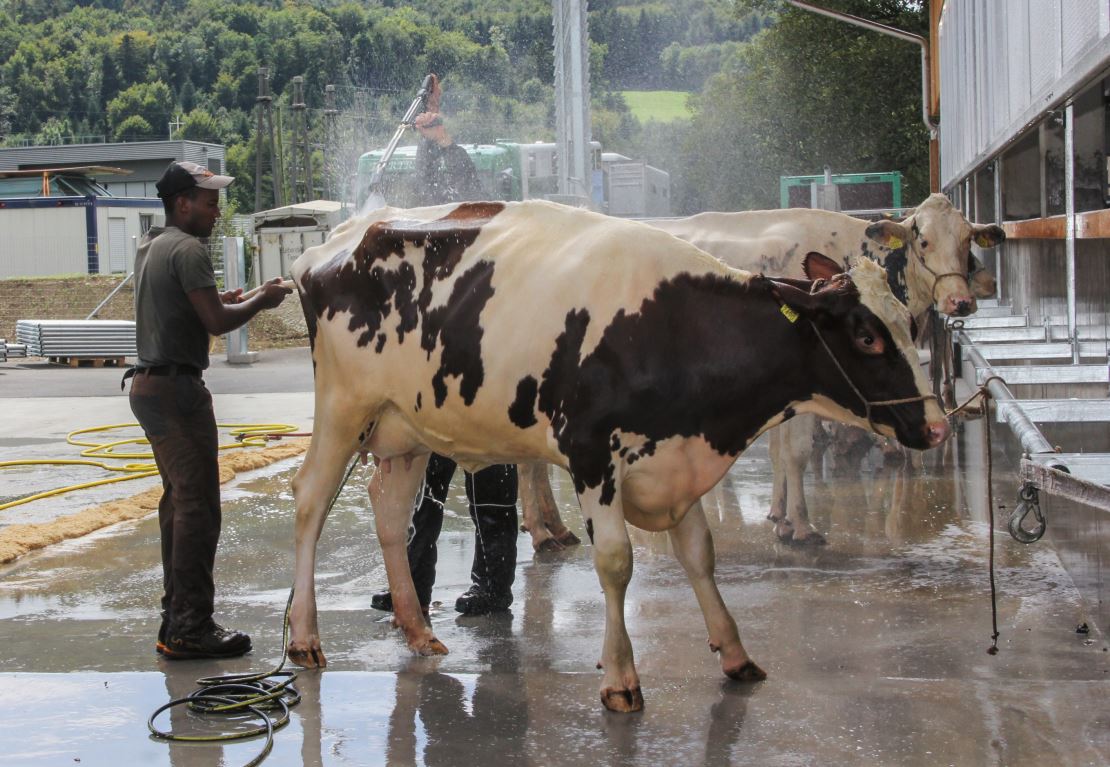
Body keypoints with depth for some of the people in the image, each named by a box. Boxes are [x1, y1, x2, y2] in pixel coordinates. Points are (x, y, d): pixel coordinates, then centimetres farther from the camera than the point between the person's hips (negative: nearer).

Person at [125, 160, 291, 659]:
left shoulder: (151, 247, 18)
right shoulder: (187, 249, -13)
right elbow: (216, 322, -18)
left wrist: (221, 300, 17)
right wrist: (261, 300, -3)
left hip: (148, 384, 11)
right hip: (176, 386, -11)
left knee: (177, 501, 15)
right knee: (197, 506, -9)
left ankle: (176, 616, 20)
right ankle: (190, 629, -8)